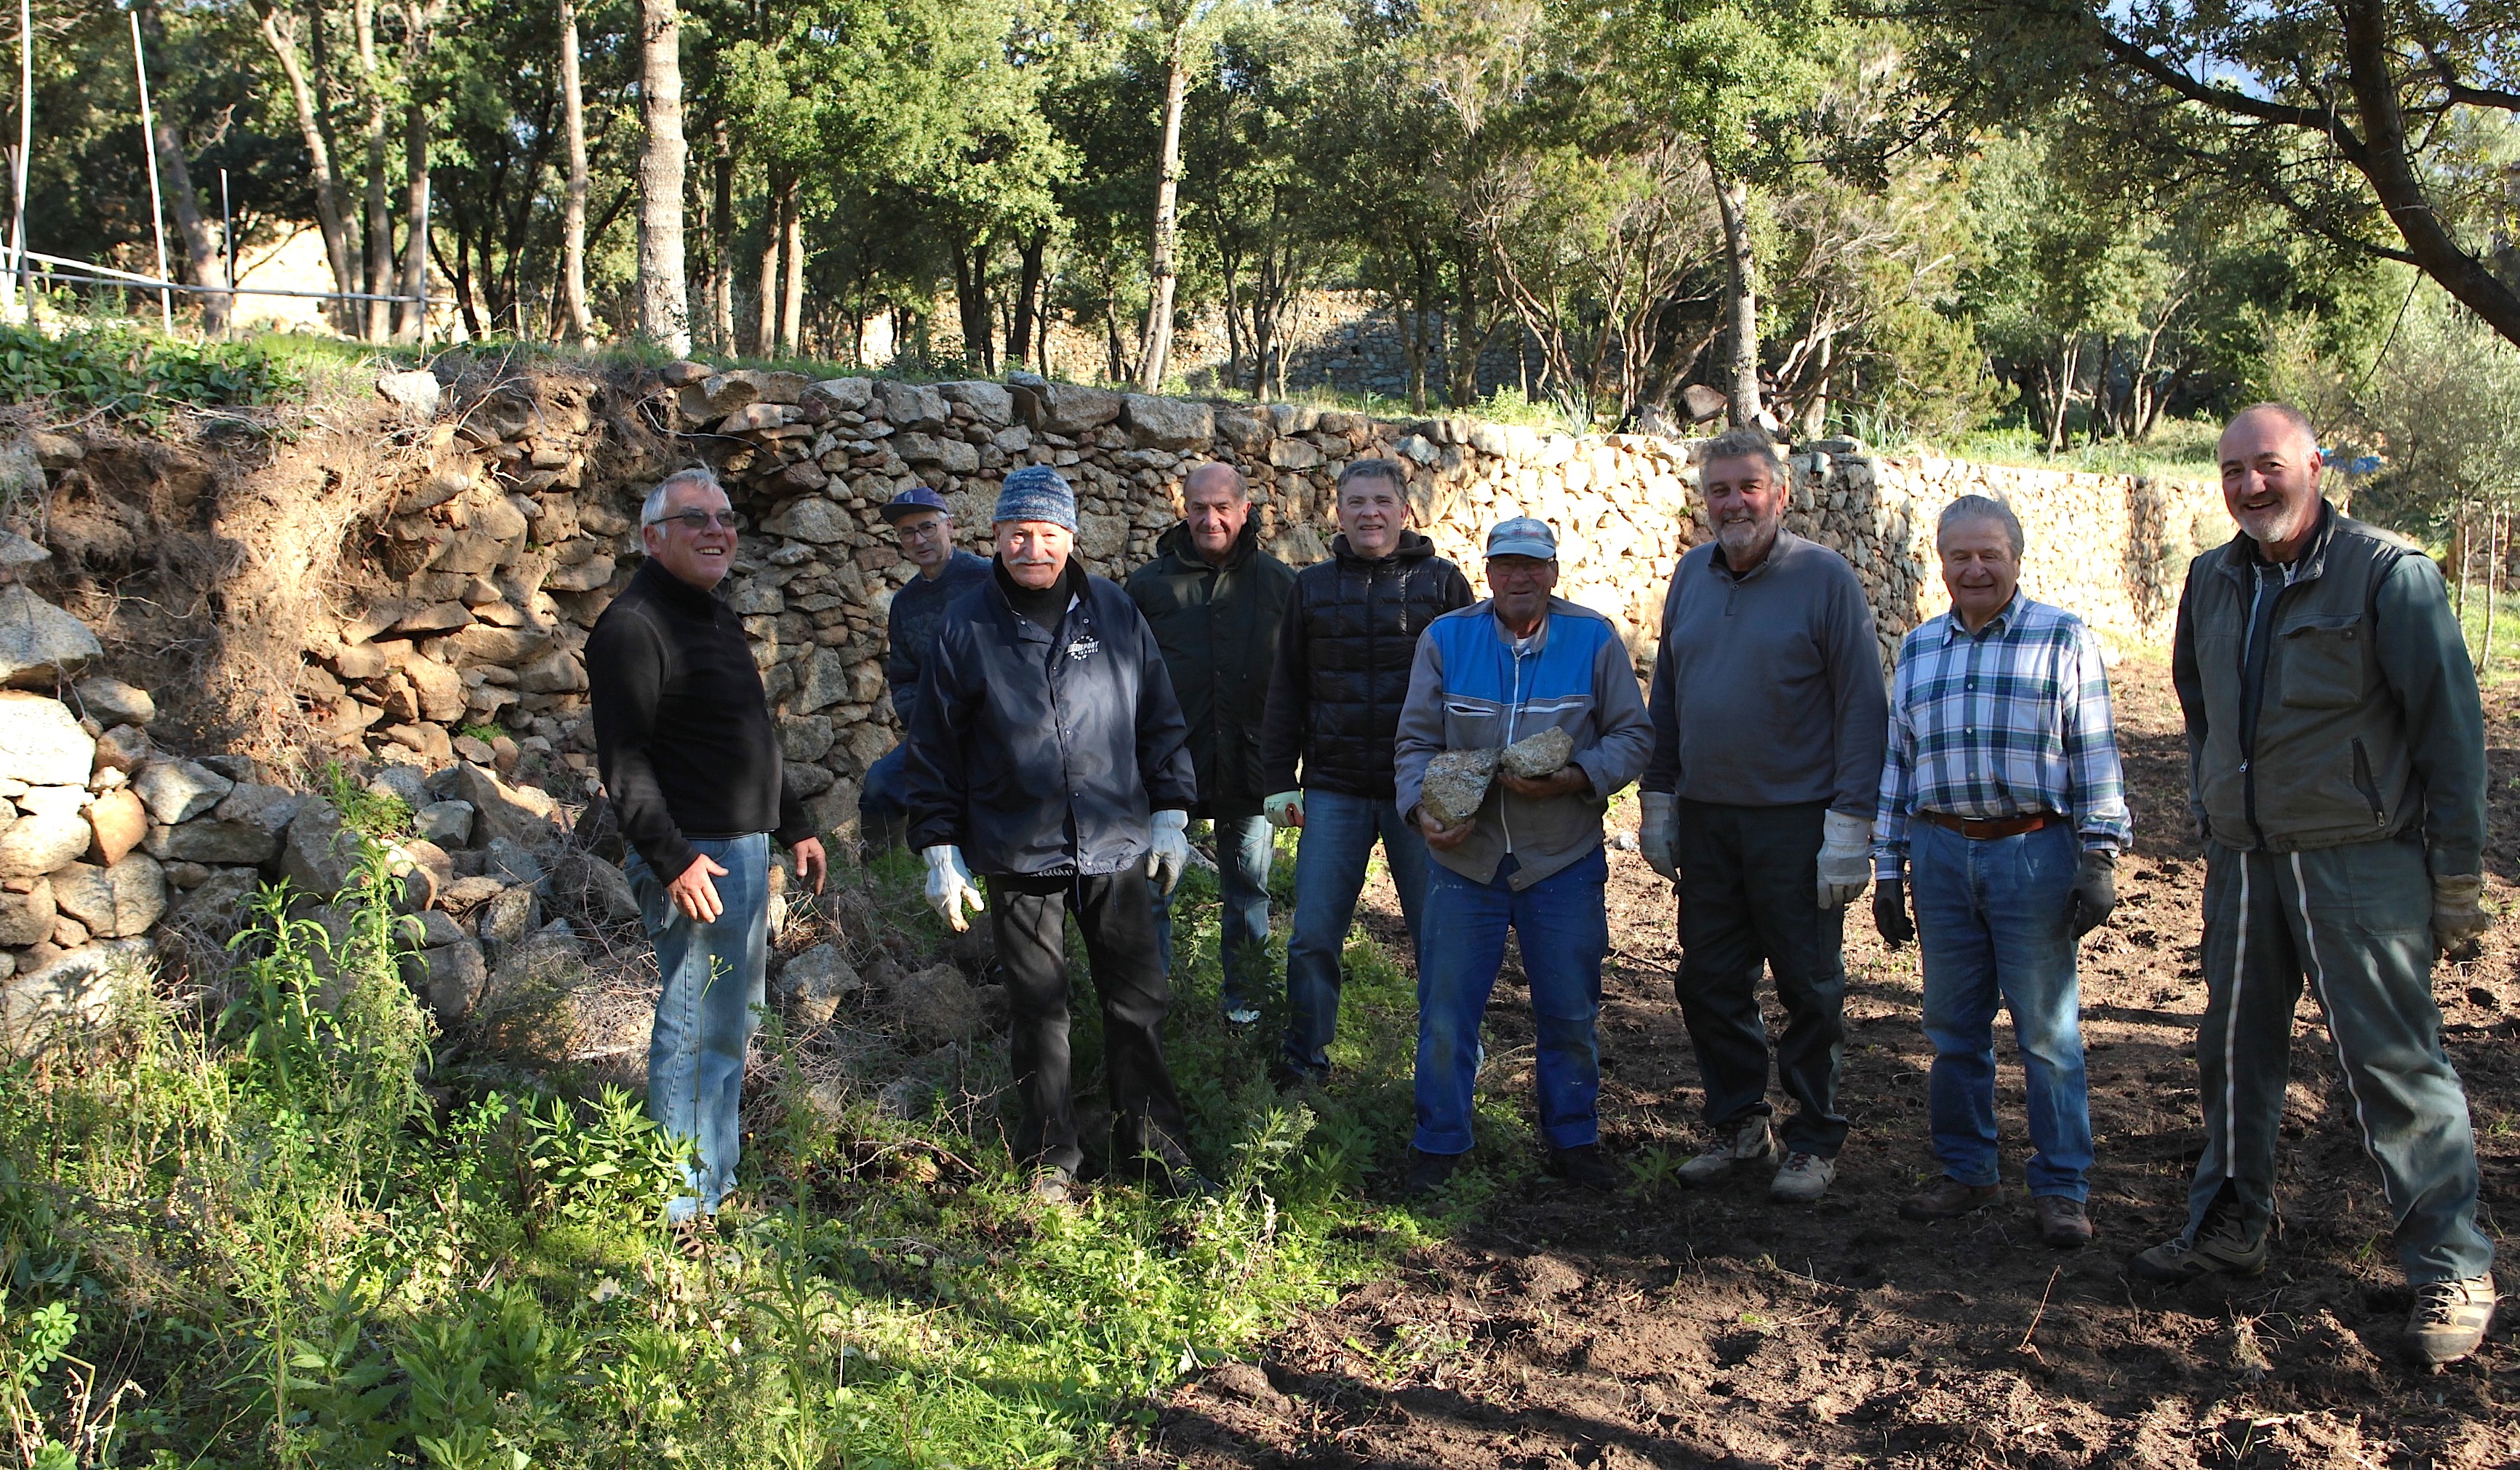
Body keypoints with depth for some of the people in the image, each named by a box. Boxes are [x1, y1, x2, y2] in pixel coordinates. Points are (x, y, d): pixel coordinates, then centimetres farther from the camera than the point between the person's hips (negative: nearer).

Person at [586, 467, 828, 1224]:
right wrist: (672, 860, -24)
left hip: (745, 848, 10)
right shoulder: (633, 625, -13)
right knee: (694, 1029, -4)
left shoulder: (718, 616, 17)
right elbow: (624, 762, -19)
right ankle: (685, 1204, 5)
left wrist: (794, 824, 23)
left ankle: (721, 1176, 28)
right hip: (693, 857, -10)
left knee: (733, 1021, 16)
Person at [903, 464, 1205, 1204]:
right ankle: (1051, 1161, 23)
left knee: (1138, 1004, 7)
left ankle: (1152, 1148, 23)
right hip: (1017, 856, -1)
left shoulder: (1114, 613, 3)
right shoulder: (966, 626, -2)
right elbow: (934, 746, 3)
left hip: (1117, 846, 1)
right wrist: (940, 848, 0)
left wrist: (1170, 812, 6)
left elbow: (1160, 719, 10)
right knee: (1038, 1013, 9)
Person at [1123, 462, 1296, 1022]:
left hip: (1249, 765, 0)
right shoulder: (1149, 583, 1)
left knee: (1248, 893, 12)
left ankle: (1245, 998, 28)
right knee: (1149, 886, 3)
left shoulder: (1279, 583, 2)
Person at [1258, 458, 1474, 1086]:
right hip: (1334, 790, 2)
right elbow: (1286, 691, 12)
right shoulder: (1312, 587, 9)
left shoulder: (1442, 582, 3)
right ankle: (1305, 1054, 19)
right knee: (1314, 935, 2)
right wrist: (1280, 780, 6)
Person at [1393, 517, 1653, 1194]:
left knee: (1570, 1012, 10)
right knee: (1446, 1010, 3)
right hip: (1464, 858, 0)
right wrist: (1423, 808, -14)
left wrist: (1574, 778, -16)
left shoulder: (1594, 639, -1)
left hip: (1564, 864, 0)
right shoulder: (1445, 639, 1)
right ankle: (1438, 1144, 18)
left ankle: (1573, 1140, 27)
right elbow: (1415, 740, 4)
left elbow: (1633, 736, 1)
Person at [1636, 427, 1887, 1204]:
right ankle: (1739, 1124, 27)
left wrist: (1850, 823, -14)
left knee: (1809, 989, 6)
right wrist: (1657, 803, 11)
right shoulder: (1692, 575, 8)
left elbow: (1863, 708, -9)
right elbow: (1665, 696, 15)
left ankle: (1815, 1140, 20)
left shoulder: (1825, 577, -8)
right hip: (1704, 820, 5)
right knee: (1709, 982, 11)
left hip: (1796, 821, -5)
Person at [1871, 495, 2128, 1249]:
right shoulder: (1918, 647, 13)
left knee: (2047, 1029, 1)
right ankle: (1966, 1172, 23)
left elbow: (2094, 755, -1)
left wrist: (2099, 860, -6)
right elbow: (1896, 761, 16)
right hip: (1940, 854, 4)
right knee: (1954, 1028, 10)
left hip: (2033, 852, -4)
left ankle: (2061, 1188, 12)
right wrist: (1888, 871, 13)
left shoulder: (2062, 638, 1)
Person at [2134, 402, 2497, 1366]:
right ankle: (2229, 1225, 29)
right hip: (2244, 860, 6)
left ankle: (2453, 1268, 7)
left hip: (2361, 861, -6)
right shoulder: (2212, 581, 9)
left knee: (2393, 1060, -4)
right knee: (2235, 1049, 14)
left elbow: (2449, 724, -7)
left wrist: (2458, 870, -8)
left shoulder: (2388, 572, -8)